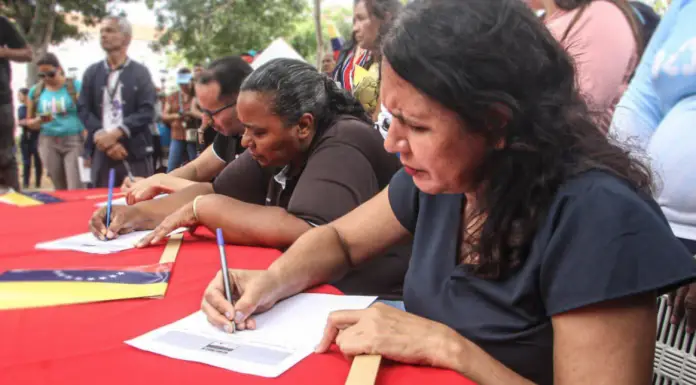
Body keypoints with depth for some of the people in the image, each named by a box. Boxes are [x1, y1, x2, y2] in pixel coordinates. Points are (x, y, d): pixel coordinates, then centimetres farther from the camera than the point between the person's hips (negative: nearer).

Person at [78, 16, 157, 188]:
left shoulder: (140, 72, 6)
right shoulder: (92, 72, 14)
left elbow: (147, 112, -5)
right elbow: (84, 110, 6)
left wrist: (115, 134, -16)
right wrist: (105, 138, -10)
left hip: (135, 151, -2)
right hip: (101, 151, 2)